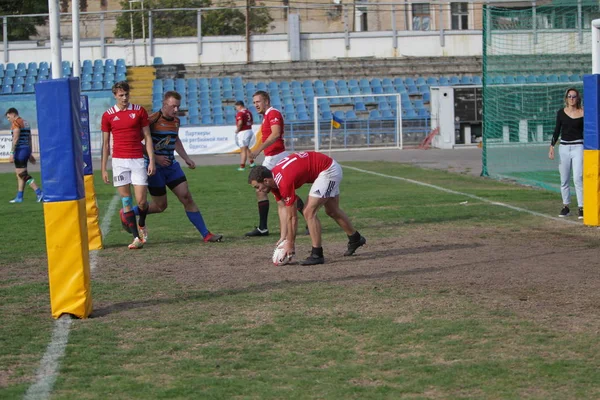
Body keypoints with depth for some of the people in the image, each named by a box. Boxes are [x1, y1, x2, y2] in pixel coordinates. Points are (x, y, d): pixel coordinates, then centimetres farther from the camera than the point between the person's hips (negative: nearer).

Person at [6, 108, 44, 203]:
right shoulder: (26, 123, 17)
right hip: (27, 149, 9)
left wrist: (12, 153, -19)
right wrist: (29, 153, 25)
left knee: (23, 174, -7)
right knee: (19, 174, 14)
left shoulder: (16, 123, -10)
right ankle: (19, 197, 16)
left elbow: (15, 139, -18)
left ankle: (39, 193, -13)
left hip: (20, 150, -9)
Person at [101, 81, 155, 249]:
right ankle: (137, 237, 3)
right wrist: (103, 169, 5)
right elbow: (105, 144, 9)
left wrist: (151, 161, -3)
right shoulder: (108, 115, 5)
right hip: (119, 161, 1)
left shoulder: (139, 111, 4)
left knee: (141, 201, -6)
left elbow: (147, 137, 6)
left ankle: (141, 225, 25)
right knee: (126, 201, -2)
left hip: (138, 160, -1)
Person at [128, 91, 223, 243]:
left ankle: (206, 234, -1)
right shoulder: (152, 120, -15)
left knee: (187, 198, -2)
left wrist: (186, 158, 19)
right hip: (155, 167, -6)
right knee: (160, 205, 1)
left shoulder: (176, 121, 8)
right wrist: (155, 157, -20)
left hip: (171, 165, 6)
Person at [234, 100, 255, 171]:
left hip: (243, 132, -9)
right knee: (246, 148, 23)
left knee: (243, 149, -5)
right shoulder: (249, 112, 11)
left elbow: (240, 122, -28)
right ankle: (251, 162, 24)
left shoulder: (240, 113, -16)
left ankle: (242, 166, -3)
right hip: (249, 130, 9)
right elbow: (251, 122, 20)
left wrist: (237, 130, -14)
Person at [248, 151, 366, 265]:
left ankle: (317, 255, -7)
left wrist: (290, 244, -14)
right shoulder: (273, 177, -5)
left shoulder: (284, 182, -31)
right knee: (332, 211, 26)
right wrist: (284, 238, 0)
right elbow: (283, 208, 3)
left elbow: (292, 217, -23)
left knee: (309, 212, -16)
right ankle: (355, 239, 48)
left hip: (328, 171, -10)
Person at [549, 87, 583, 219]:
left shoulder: (582, 113, -2)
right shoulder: (561, 113, 5)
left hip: (578, 146, -3)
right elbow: (557, 130, 12)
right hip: (564, 147, 3)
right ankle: (565, 207, 18)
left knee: (578, 178, -13)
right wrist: (552, 146, 6)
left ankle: (581, 208, -11)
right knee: (564, 180, 8)